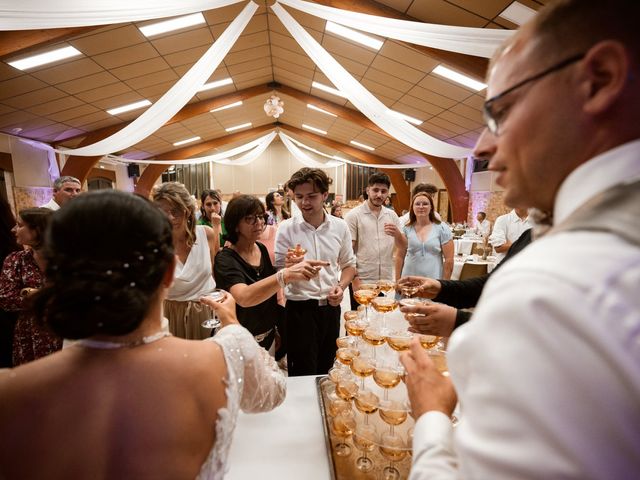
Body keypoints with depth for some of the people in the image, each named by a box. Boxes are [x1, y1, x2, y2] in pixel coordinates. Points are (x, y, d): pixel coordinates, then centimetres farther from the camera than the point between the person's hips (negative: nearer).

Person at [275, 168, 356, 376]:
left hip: (330, 307, 4)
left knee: (325, 369, 23)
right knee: (303, 374, 6)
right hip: (299, 308, -3)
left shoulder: (340, 227, -2)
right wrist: (289, 266, -31)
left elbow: (349, 265, 11)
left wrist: (341, 287, -8)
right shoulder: (286, 229, -11)